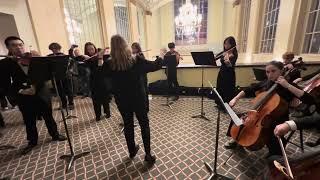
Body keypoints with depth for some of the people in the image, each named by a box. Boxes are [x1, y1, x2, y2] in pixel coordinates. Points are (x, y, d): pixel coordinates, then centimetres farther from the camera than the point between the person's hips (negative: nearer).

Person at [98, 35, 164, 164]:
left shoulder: (109, 64, -9)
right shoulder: (137, 61, -14)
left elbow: (101, 72, 14)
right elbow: (156, 66, -2)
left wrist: (100, 58, 28)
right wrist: (161, 55, 16)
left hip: (121, 100, 2)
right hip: (138, 98, -2)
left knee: (128, 124, 19)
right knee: (144, 124, 12)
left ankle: (132, 151, 37)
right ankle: (148, 155, 20)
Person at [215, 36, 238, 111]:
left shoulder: (234, 54, -15)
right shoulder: (224, 52, 5)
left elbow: (231, 66, -26)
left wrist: (228, 60, -45)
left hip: (229, 74, -7)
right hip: (221, 72, 7)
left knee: (228, 90, 3)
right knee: (220, 88, 15)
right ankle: (220, 104, 33)